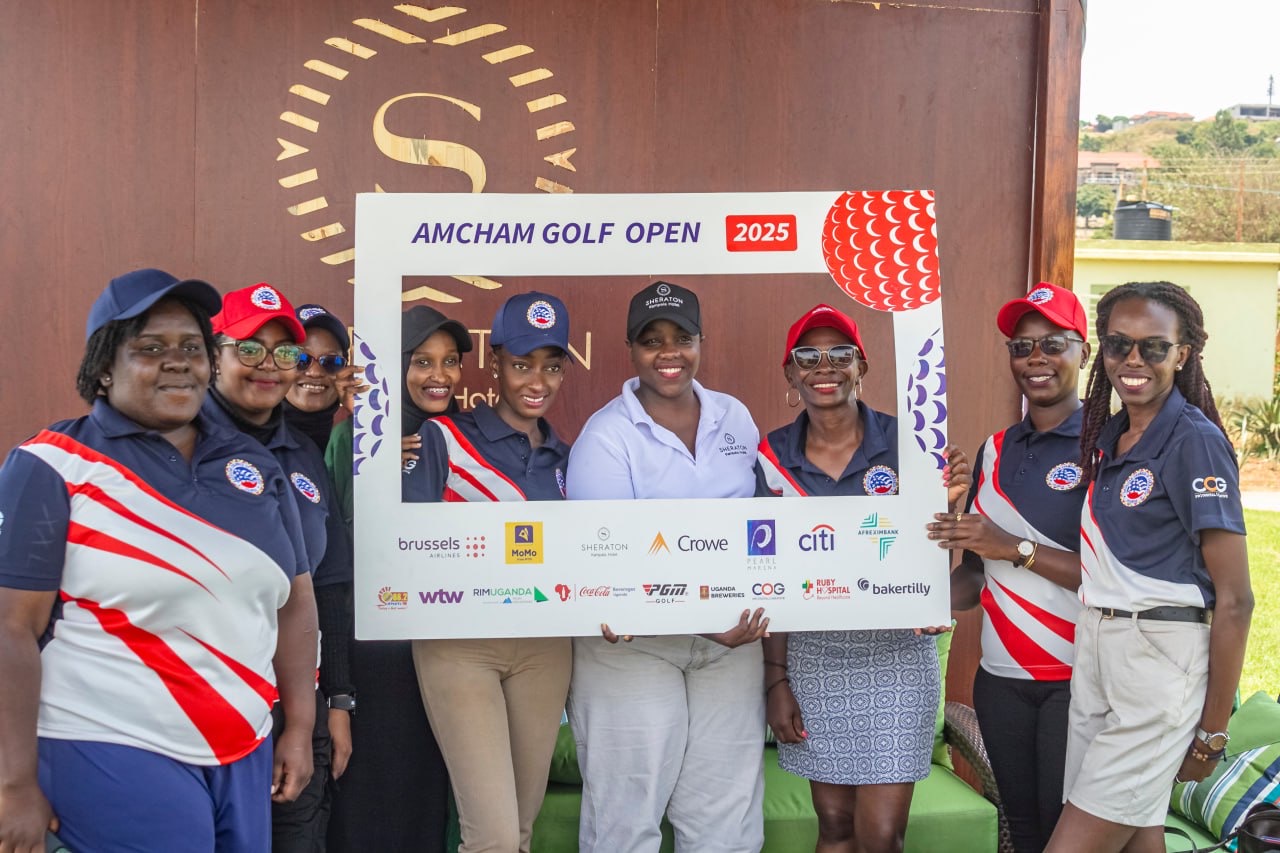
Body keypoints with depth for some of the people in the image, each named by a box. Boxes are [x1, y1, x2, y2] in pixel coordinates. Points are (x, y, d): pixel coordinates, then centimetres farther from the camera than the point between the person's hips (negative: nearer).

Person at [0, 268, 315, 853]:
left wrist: (299, 727, 10)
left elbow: (294, 599, 14)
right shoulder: (53, 467, -6)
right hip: (112, 758, -5)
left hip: (245, 757, 5)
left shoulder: (254, 465, 9)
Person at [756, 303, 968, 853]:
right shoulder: (773, 456, -1)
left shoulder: (902, 442, -6)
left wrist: (945, 503, -21)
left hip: (896, 654, -1)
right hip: (812, 657, 2)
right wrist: (776, 679, 0)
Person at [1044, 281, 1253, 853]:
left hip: (1160, 655, -7)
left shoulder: (1195, 441, -12)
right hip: (1095, 647, 7)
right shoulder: (1107, 433, 11)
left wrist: (1213, 731, -11)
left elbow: (1235, 599, -13)